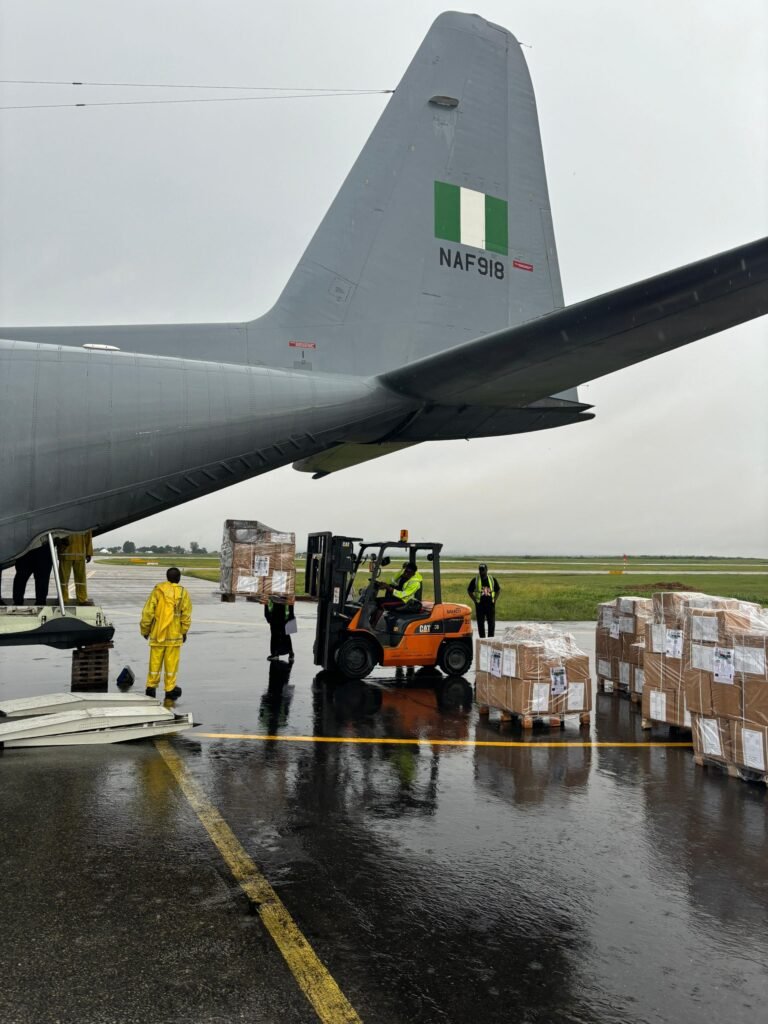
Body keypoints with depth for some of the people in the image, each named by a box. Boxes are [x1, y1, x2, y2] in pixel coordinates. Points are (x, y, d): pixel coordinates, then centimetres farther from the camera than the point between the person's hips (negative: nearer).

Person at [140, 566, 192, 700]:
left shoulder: (158, 590, -1)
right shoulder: (183, 593, 0)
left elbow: (148, 612, -2)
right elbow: (186, 615, 1)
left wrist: (145, 629, 8)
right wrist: (184, 632, 12)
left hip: (157, 634, 1)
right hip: (174, 634, -1)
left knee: (155, 661, 8)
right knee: (171, 663, 4)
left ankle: (151, 687, 12)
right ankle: (170, 689, 8)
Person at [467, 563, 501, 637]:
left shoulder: (492, 579, 6)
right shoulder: (475, 580, 0)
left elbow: (498, 590, 16)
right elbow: (469, 591, 8)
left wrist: (495, 599, 5)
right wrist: (475, 600, -1)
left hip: (490, 604, 1)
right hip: (480, 605, -1)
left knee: (491, 623, 3)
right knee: (480, 624, 3)